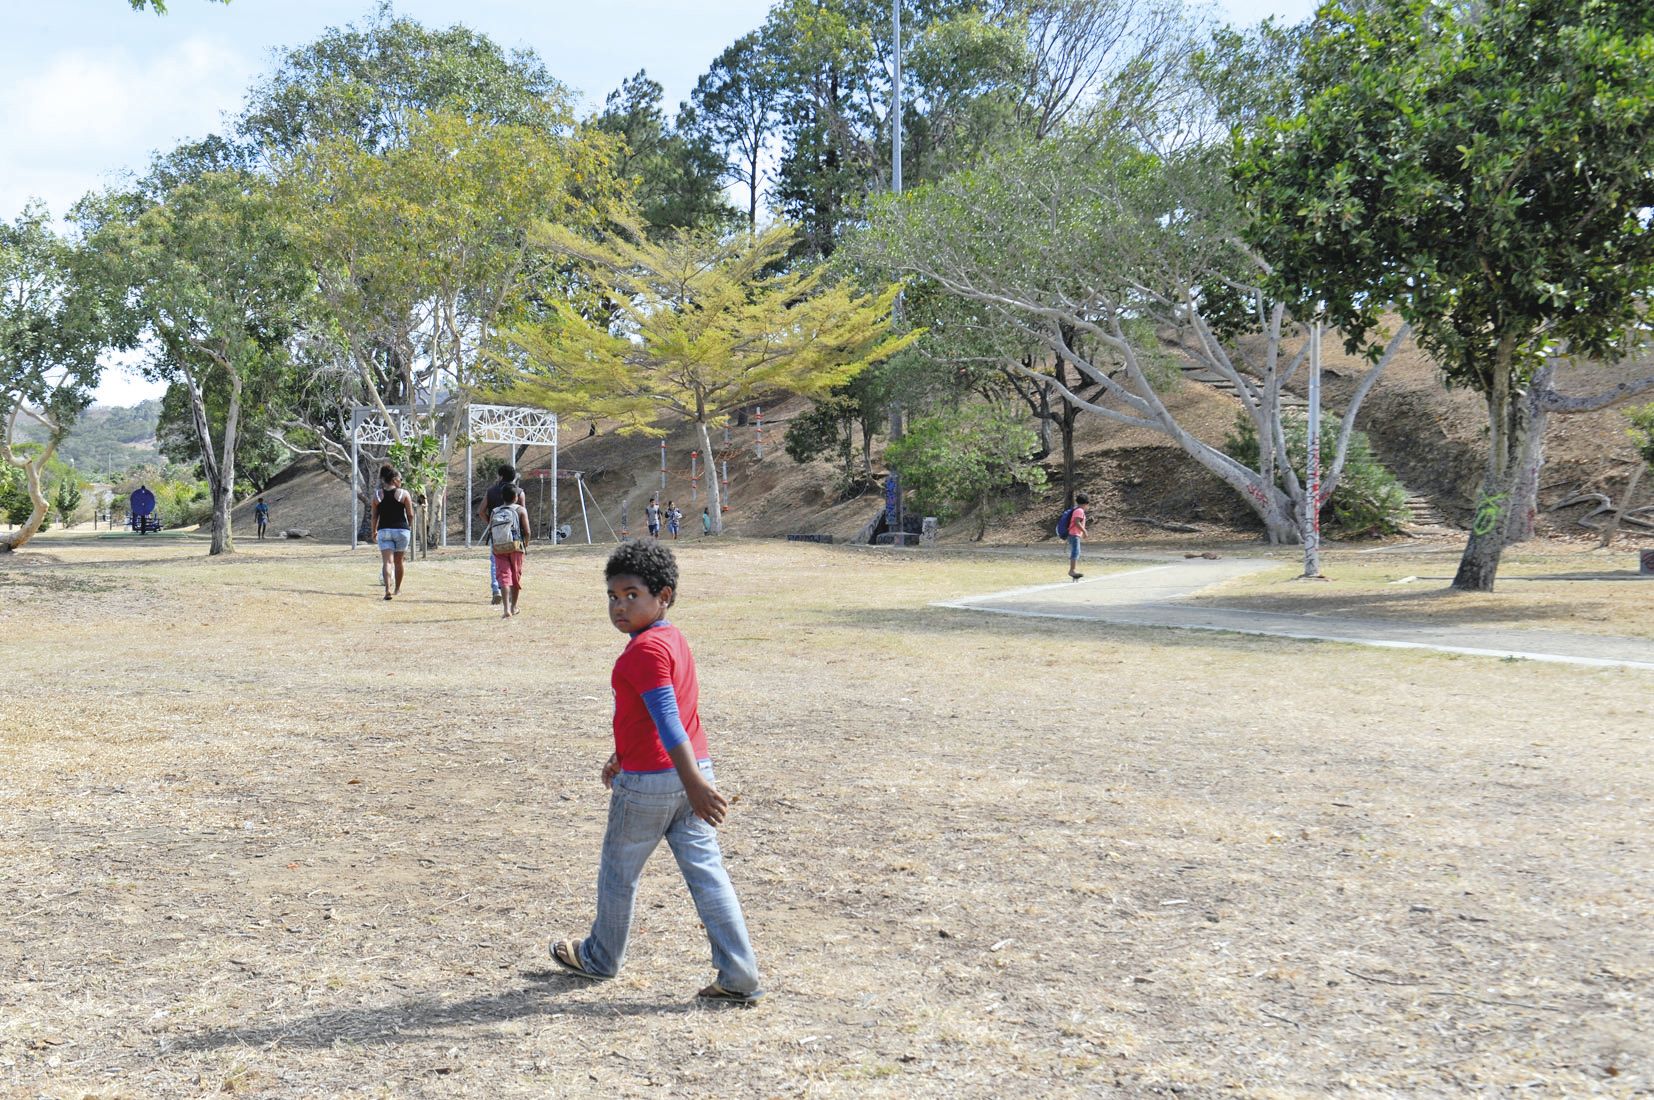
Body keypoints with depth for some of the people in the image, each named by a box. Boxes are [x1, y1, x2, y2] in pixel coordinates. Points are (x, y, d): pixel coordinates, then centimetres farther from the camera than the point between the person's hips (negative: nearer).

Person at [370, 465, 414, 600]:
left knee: (387, 562, -6)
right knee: (398, 561, 15)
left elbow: (375, 515, 6)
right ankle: (397, 589, 28)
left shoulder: (377, 494, 2)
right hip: (402, 530, -1)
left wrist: (374, 531, 18)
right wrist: (409, 527, 16)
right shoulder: (404, 494, -4)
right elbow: (410, 515, -2)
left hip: (384, 530, 1)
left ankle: (388, 589, -25)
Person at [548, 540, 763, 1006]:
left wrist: (693, 783, -31)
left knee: (617, 871, 13)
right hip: (691, 772, 8)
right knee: (706, 871, 5)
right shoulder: (674, 639, 12)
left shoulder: (644, 650, -18)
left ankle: (600, 957, 33)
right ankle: (740, 976, 1)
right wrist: (622, 758, 32)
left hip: (649, 782, -8)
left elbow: (668, 720, -26)